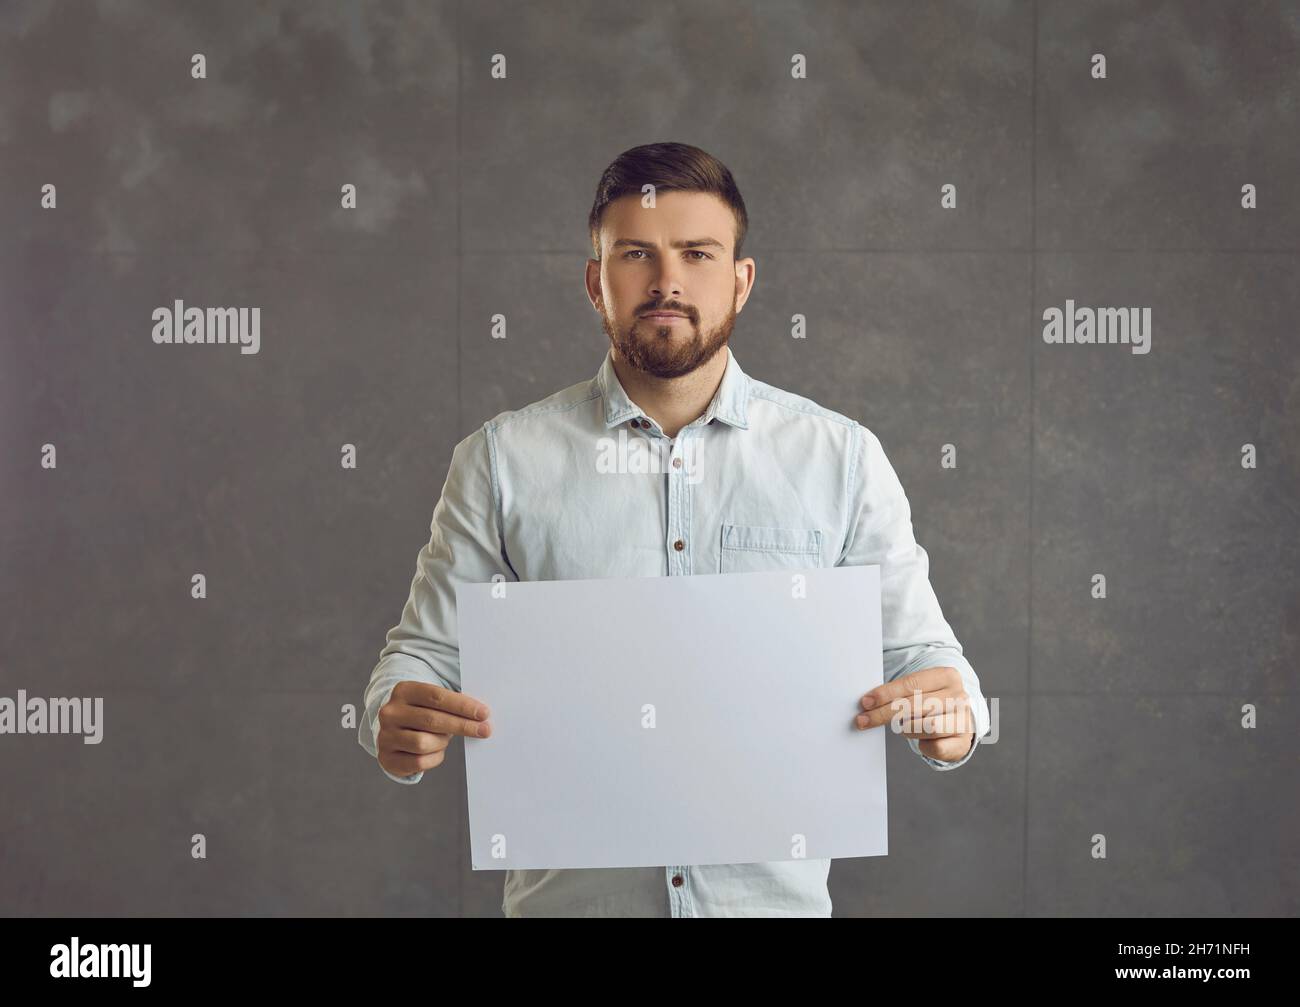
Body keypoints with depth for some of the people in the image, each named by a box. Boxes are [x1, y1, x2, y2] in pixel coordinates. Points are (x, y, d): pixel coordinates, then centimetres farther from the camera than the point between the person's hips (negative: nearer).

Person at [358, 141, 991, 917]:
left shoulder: (842, 458, 1)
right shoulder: (503, 459, 0)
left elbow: (917, 648, 3)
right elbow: (428, 651, 1)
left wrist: (954, 715, -20)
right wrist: (398, 724, -21)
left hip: (776, 891, 1)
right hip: (568, 893, 0)